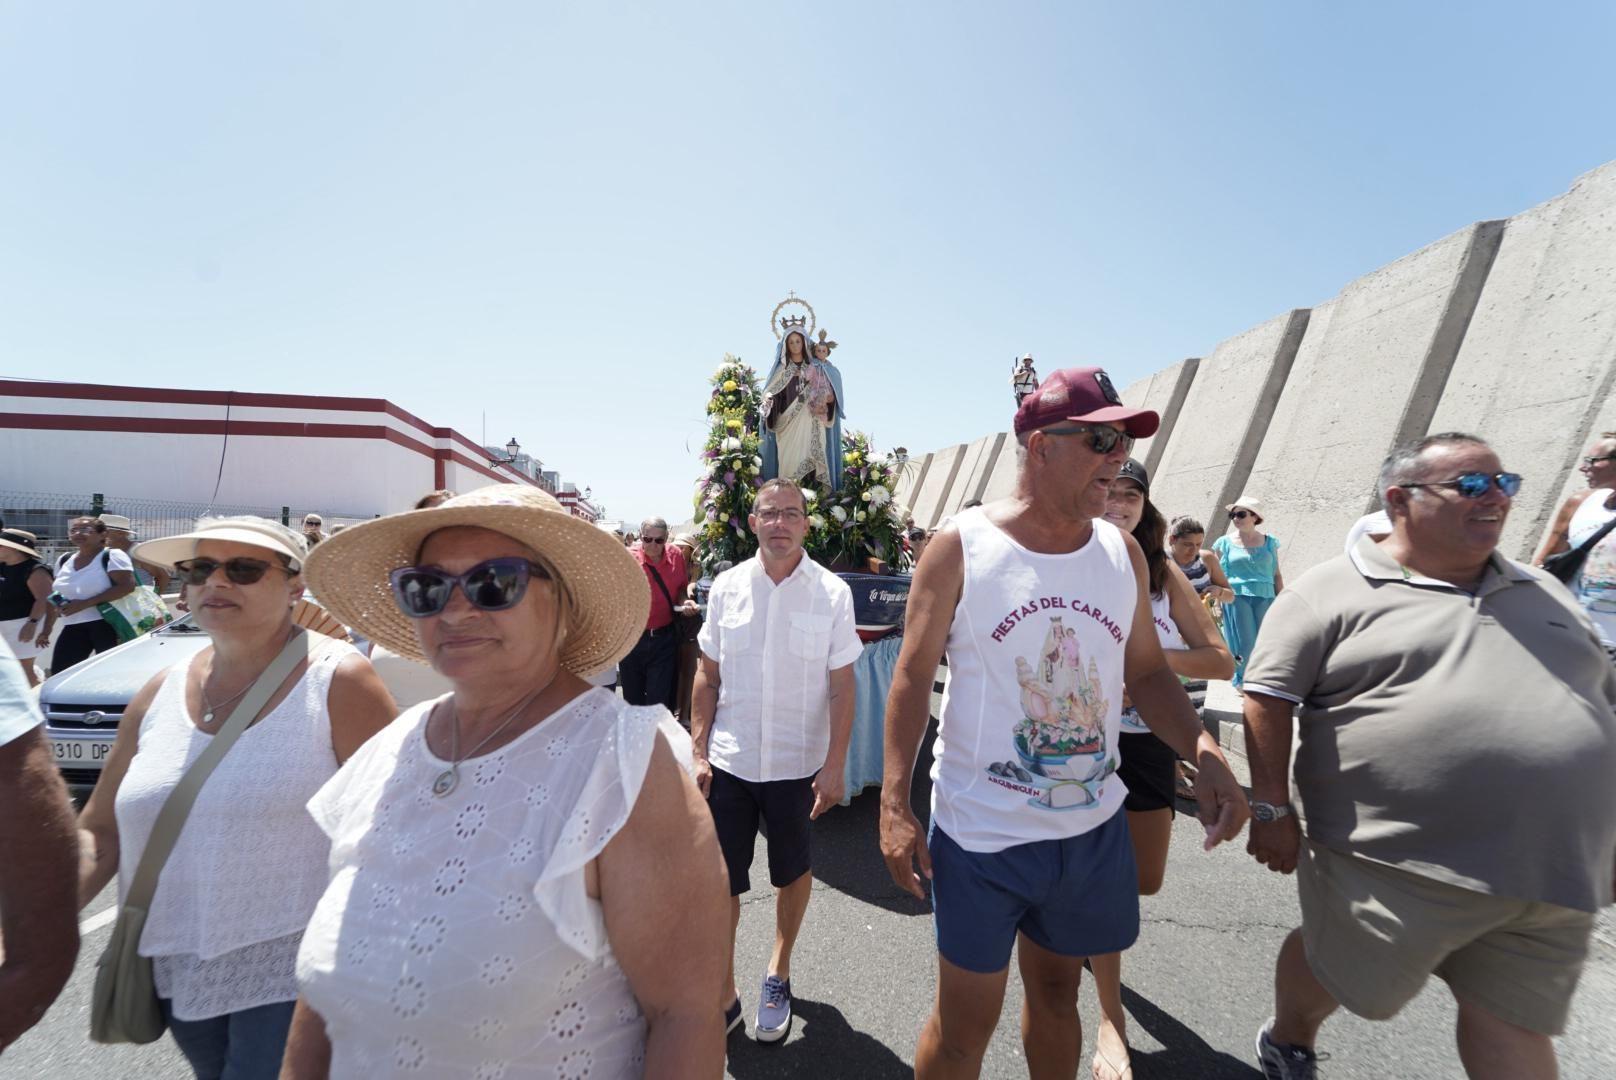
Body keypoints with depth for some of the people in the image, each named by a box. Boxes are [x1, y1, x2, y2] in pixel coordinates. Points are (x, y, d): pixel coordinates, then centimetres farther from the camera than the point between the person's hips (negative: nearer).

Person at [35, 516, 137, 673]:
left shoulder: (112, 556, -6)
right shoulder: (64, 560, 15)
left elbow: (127, 586, -18)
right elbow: (56, 597, 22)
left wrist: (84, 604, -19)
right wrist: (47, 628, 20)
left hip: (107, 624, -7)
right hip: (74, 627, 7)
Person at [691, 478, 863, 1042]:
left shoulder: (832, 592, -8)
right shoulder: (726, 586, -3)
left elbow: (842, 687, -5)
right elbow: (708, 676, 3)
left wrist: (835, 766, -7)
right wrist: (698, 753, 0)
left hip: (798, 763, -1)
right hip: (729, 762, 1)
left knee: (793, 872, 18)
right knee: (720, 880, 9)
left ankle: (778, 973, 44)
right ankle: (723, 996, 33)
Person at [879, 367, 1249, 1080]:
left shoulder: (1123, 553, 0)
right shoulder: (960, 547, -14)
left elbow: (1148, 674, 7)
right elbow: (913, 677, -10)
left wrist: (1205, 752, -11)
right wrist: (894, 806, -13)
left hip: (1092, 827, 5)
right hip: (980, 832, -4)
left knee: (1057, 991, 26)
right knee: (964, 1022, 11)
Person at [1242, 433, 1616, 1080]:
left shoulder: (1543, 593, 12)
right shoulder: (1332, 591, -10)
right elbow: (1268, 698, -11)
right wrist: (1271, 809, -13)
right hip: (1392, 863, -5)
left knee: (1514, 1024, 14)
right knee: (1335, 972, 12)